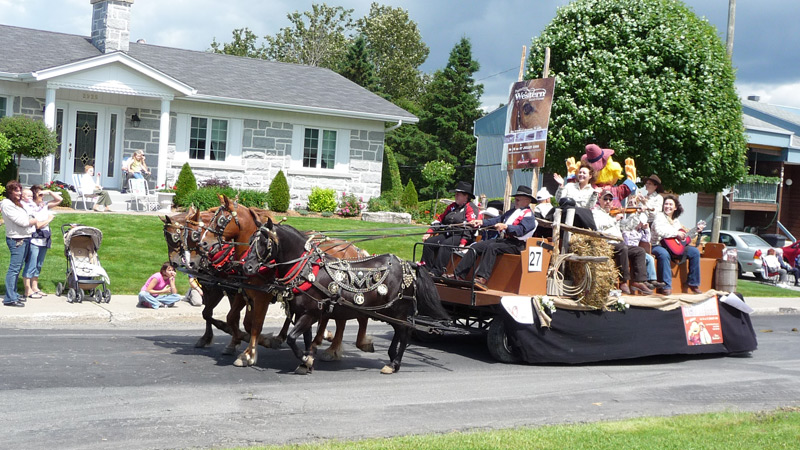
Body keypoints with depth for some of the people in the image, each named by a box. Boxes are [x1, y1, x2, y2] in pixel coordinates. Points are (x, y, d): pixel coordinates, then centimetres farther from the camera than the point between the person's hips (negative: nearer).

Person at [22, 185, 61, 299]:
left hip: (44, 241, 8)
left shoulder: (44, 205, 10)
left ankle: (35, 288, 22)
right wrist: (49, 219, -4)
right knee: (30, 266, -4)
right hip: (34, 241, -8)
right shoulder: (30, 208, -11)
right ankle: (28, 290, -1)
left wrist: (49, 192, 4)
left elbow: (59, 199, 15)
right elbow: (37, 225, -15)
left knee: (38, 266, 14)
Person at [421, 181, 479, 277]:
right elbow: (440, 219, 22)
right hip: (447, 234, 8)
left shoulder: (471, 208, -3)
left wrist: (463, 243, -26)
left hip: (461, 236, -8)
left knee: (445, 245, -34)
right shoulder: (452, 206, 23)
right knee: (428, 242, -12)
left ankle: (437, 272, -36)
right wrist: (429, 232, 9)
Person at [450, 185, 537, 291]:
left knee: (491, 247, -34)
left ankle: (482, 279, -44)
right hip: (502, 239, 9)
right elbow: (498, 220, 23)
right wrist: (482, 222, 10)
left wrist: (505, 227, -29)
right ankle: (458, 275, -12)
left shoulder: (528, 215, -1)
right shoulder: (512, 211, 28)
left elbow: (522, 230, -17)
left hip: (515, 244, -9)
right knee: (475, 246, -6)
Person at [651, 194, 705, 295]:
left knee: (695, 251, -5)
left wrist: (696, 231, 22)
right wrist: (676, 233, -17)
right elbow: (659, 232, -21)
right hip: (658, 246, -8)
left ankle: (693, 284, -1)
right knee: (664, 254, -41)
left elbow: (683, 236, 27)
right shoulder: (660, 216, -3)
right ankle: (666, 286, -38)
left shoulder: (676, 221, 20)